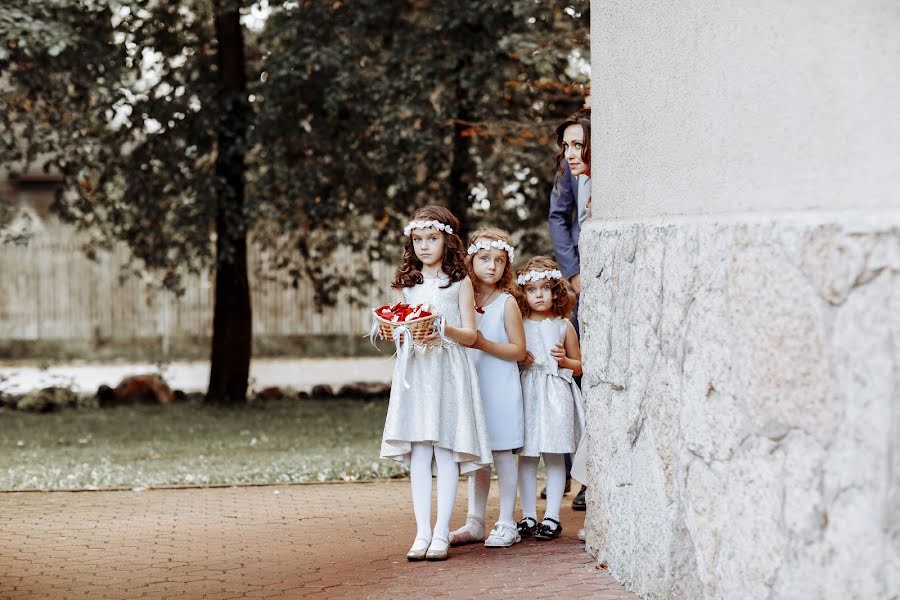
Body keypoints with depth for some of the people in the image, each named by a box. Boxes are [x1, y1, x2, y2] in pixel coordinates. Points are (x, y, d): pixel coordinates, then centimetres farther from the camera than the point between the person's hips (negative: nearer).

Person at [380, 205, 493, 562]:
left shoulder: (460, 282, 3)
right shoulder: (407, 284, 12)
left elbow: (470, 335, 0)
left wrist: (445, 330, -19)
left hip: (449, 371, -3)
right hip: (414, 372, 3)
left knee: (446, 452, -4)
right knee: (418, 453, 0)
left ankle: (441, 533, -1)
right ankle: (422, 532, 3)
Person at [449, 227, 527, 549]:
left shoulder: (507, 303, -6)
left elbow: (519, 350, -8)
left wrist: (483, 344, -18)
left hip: (500, 388, -5)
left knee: (502, 453, -1)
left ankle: (506, 523, 6)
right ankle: (474, 522, 17)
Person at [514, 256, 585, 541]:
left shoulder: (564, 326, 6)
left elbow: (579, 366, 12)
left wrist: (564, 360, -8)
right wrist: (519, 359, -6)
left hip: (555, 396, -1)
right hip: (525, 393, 1)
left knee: (554, 457, -1)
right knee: (526, 457, 2)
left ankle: (552, 517, 4)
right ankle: (528, 516, 8)